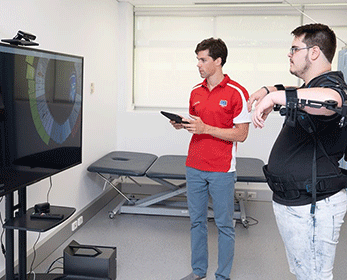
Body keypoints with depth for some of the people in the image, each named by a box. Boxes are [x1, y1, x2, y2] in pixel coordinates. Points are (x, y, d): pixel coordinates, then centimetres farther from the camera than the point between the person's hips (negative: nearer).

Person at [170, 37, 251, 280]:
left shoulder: (237, 93, -9)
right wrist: (182, 124, -2)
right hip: (195, 167, 6)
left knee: (224, 224, 6)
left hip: (222, 170, -5)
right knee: (197, 220, 13)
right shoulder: (196, 92, 9)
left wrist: (205, 128, -19)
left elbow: (241, 134, -11)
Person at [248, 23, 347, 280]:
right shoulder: (314, 87, 14)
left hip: (312, 207, -11)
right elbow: (292, 92, 38)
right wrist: (269, 90, 21)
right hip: (293, 202, 11)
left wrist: (274, 97, -41)